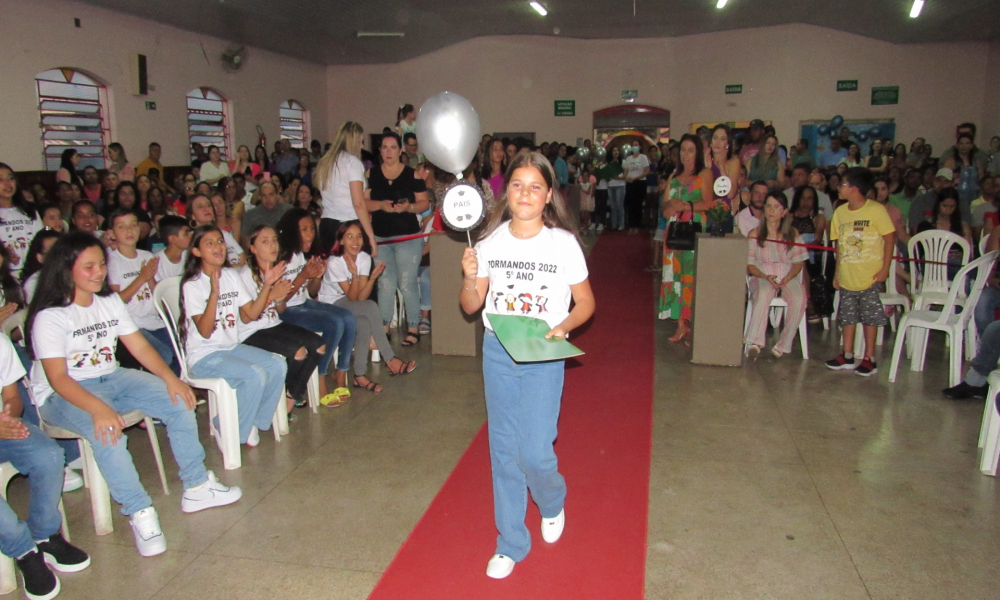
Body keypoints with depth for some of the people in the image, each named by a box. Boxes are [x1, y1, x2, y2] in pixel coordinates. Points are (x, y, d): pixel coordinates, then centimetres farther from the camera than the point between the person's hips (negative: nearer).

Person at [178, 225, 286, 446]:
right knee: (256, 375, -27)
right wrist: (214, 293, -31)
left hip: (232, 347, 7)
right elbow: (205, 331, -21)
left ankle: (256, 422, 3)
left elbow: (251, 314, 4)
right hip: (204, 356, -6)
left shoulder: (231, 275, 6)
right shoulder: (192, 285, -12)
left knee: (278, 366, -15)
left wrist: (268, 284, -4)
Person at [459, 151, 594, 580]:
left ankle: (552, 502, 32)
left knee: (535, 452, -6)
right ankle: (511, 543, 27)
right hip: (497, 352, 3)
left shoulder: (563, 243, -7)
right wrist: (470, 278, -16)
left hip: (543, 356, -2)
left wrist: (563, 326, -16)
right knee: (504, 451, 10)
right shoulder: (491, 241, 0)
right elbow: (471, 307, 4)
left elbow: (585, 302, 2)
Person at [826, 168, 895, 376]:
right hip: (847, 276, 5)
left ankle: (869, 358, 13)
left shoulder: (876, 210, -10)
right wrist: (837, 272, 8)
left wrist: (885, 269, -11)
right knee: (848, 315, 11)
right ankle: (847, 356, 22)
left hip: (870, 275, -5)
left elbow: (890, 238, -8)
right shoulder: (840, 212, 5)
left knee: (870, 316, 3)